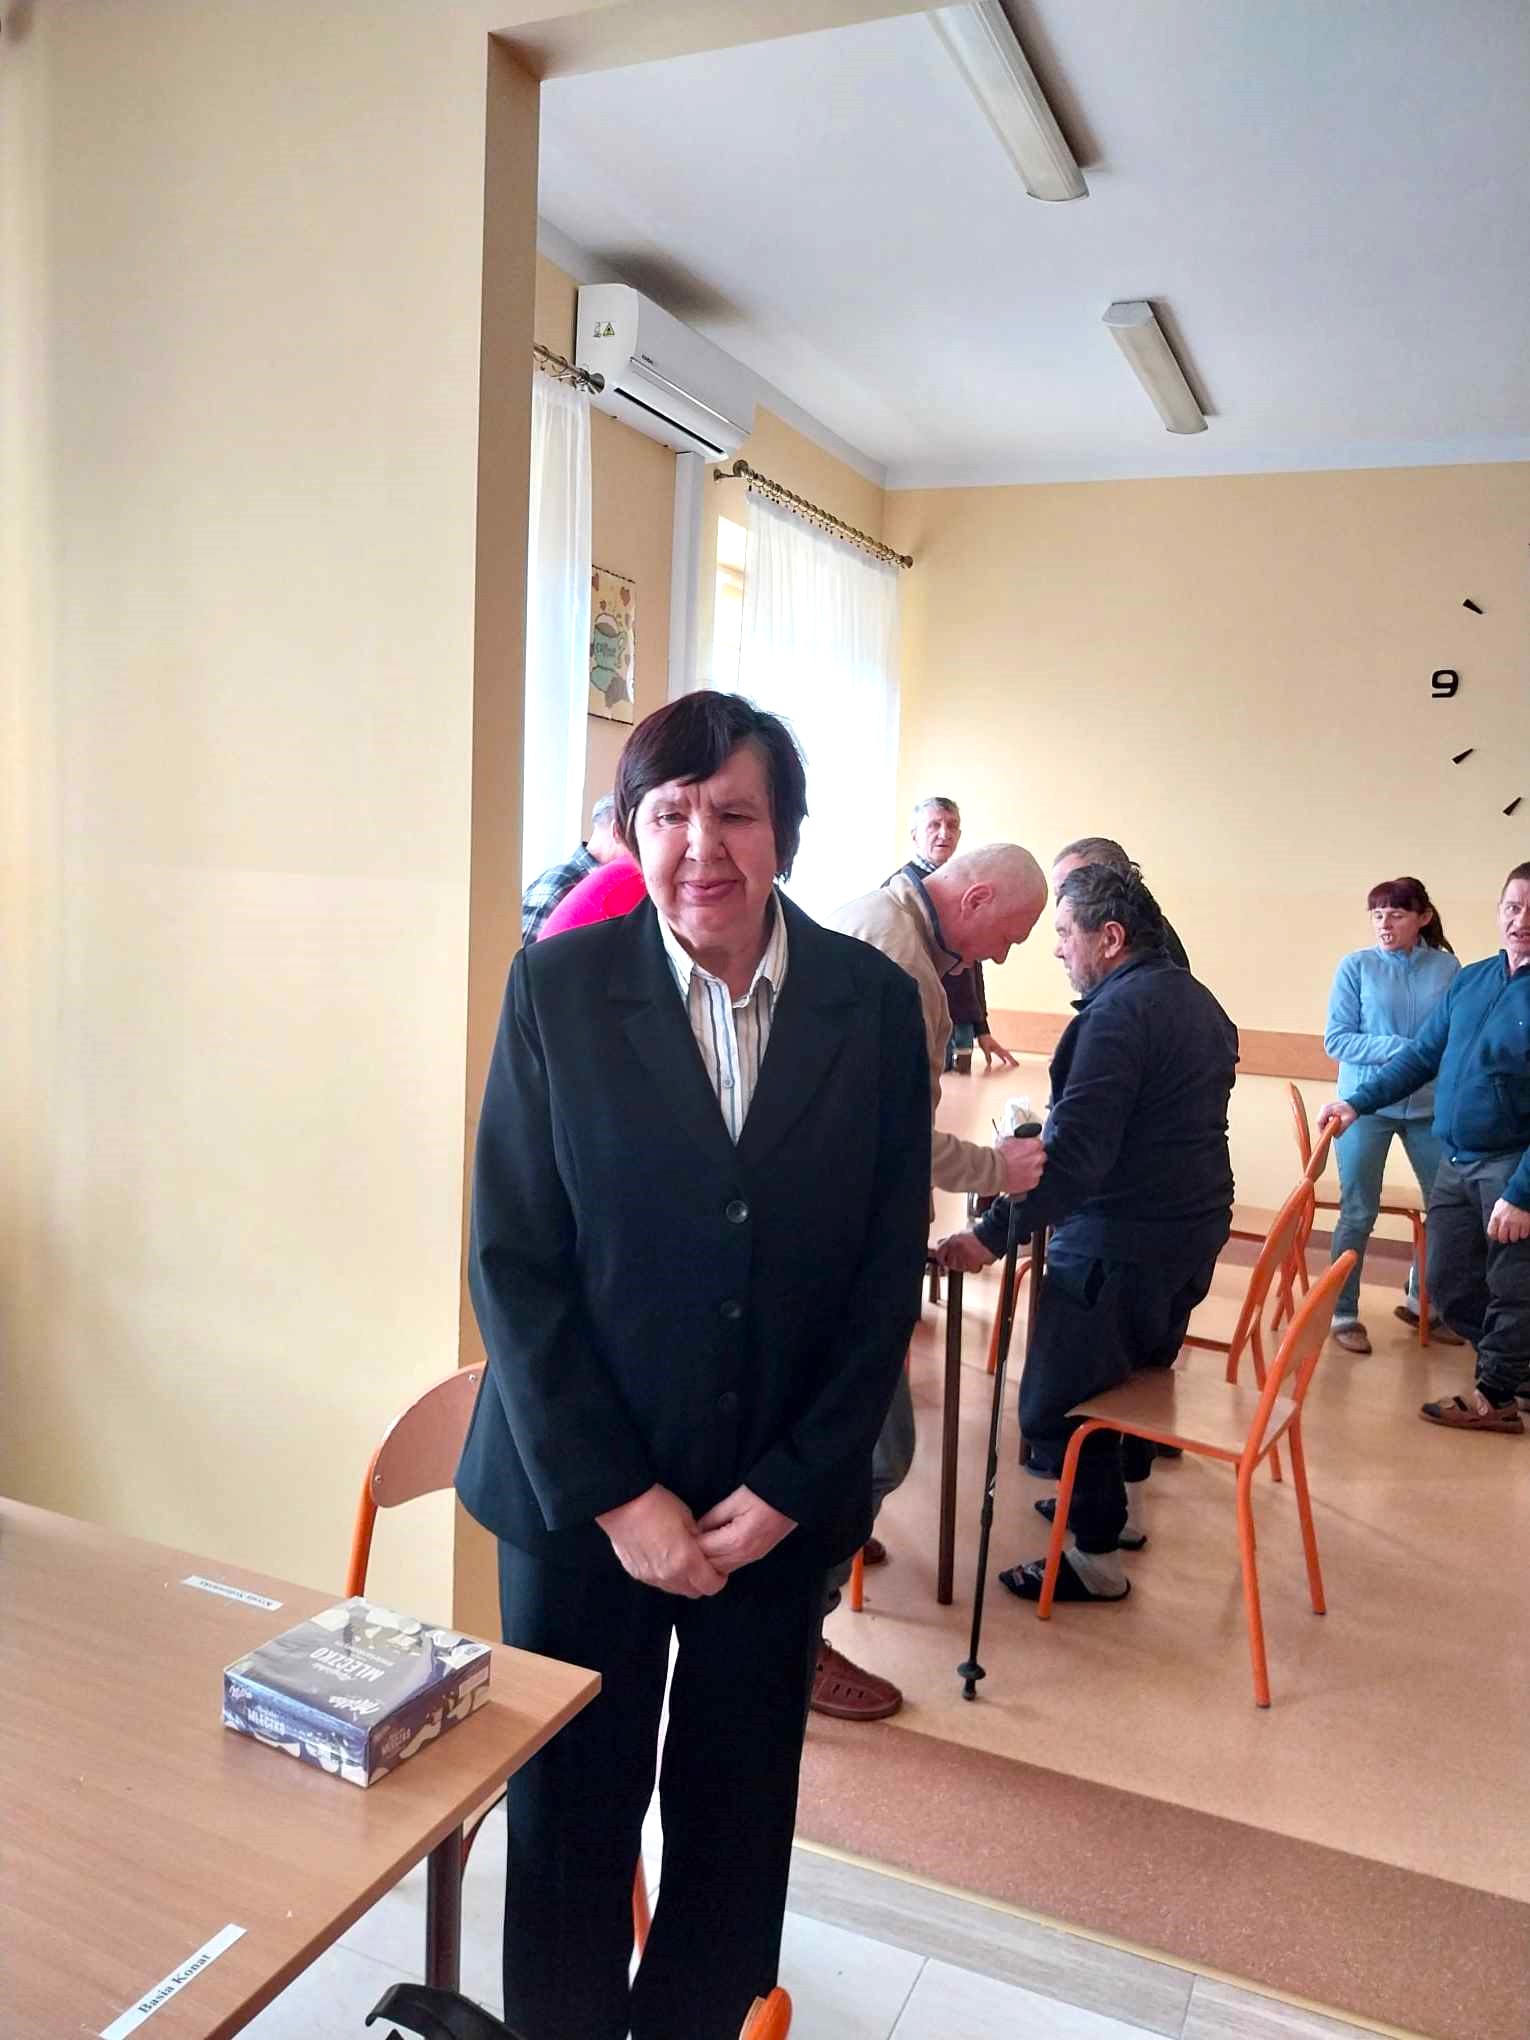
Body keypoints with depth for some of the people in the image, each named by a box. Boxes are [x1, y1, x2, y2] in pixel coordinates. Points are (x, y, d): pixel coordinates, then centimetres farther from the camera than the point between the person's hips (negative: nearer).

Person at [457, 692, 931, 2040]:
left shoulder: (873, 1002, -4)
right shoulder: (558, 988, -8)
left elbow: (890, 1268, -2)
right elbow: (510, 1260, -8)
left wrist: (789, 1487, -6)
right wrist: (616, 1495, -11)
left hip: (784, 1497, 2)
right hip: (582, 1490, -1)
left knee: (738, 1818, 18)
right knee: (568, 1812, 15)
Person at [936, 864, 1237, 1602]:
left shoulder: (1119, 1011, -20)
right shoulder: (1199, 1001, 11)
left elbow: (1077, 1150, -28)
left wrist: (993, 1234, -26)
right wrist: (1043, 1137, 23)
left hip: (1122, 1243, -10)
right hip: (1195, 1228, 11)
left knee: (1054, 1404, 0)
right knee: (1144, 1364, 27)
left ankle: (1096, 1555, 11)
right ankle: (1119, 1504, 42)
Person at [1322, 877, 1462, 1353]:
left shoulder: (1447, 967, 0)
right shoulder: (1356, 966, -5)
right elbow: (1336, 1039, -8)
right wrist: (1400, 1050, -19)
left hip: (1431, 1107, 3)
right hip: (1367, 1105, -3)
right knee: (1358, 1214, 3)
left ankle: (1422, 1301, 31)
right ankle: (1344, 1314, 15)